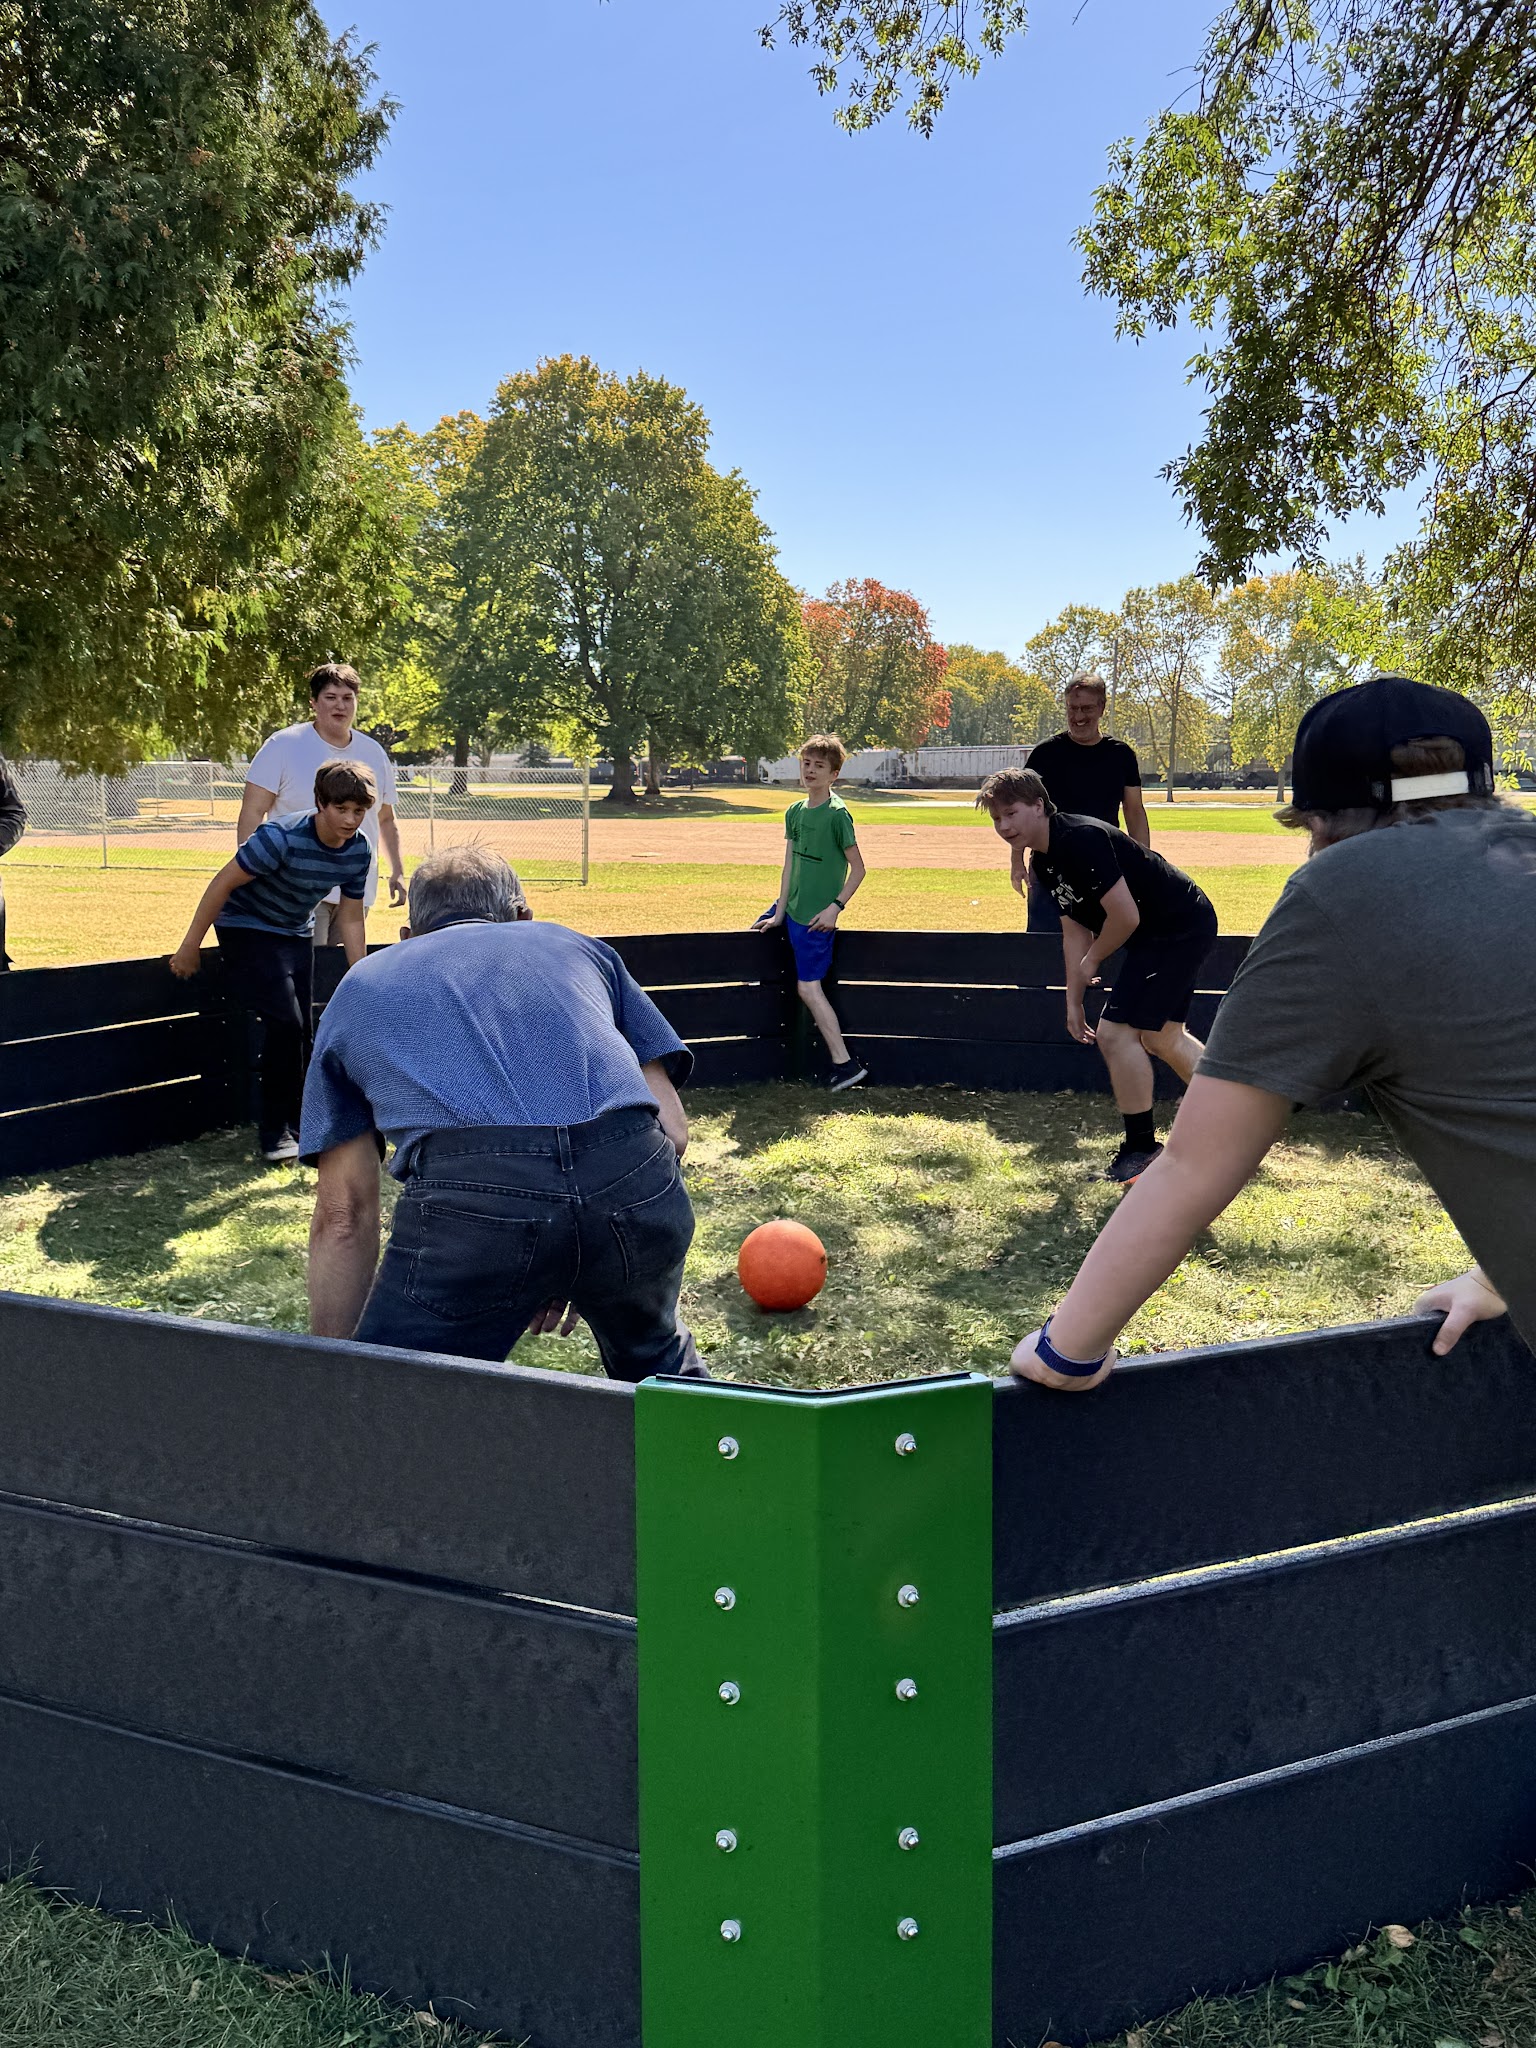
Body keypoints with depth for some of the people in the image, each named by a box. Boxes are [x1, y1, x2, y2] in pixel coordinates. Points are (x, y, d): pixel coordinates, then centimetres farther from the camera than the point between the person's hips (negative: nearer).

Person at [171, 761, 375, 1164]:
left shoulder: (358, 851, -11)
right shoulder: (282, 837, -31)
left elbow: (351, 919, 1)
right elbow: (223, 883, -23)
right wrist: (191, 945, -18)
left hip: (296, 933, 6)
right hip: (246, 928, -6)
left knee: (300, 1033, 6)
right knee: (286, 1022, -18)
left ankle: (293, 1121, 24)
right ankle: (275, 1131, -6)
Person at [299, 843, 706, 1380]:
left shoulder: (360, 984, 30)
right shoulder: (578, 945, 32)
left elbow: (343, 1216, 25)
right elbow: (672, 1128, 23)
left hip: (470, 1209, -3)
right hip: (635, 1187, 3)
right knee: (657, 1358, 34)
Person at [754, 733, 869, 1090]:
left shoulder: (837, 813, -16)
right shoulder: (795, 812, 6)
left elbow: (858, 868, -14)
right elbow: (790, 865, 6)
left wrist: (836, 906, -21)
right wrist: (779, 912, 1)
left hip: (816, 914, -9)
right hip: (791, 906, 9)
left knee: (809, 986, -8)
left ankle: (844, 1064, -3)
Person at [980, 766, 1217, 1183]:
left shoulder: (1081, 838, -25)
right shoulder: (1043, 861, 5)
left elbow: (1126, 915, -27)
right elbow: (1076, 930, 12)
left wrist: (1091, 962, -10)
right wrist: (1074, 1000, 8)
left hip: (1182, 926, -11)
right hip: (1175, 930, 11)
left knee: (1115, 1031, -13)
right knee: (1161, 1035, 22)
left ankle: (1142, 1148, 0)